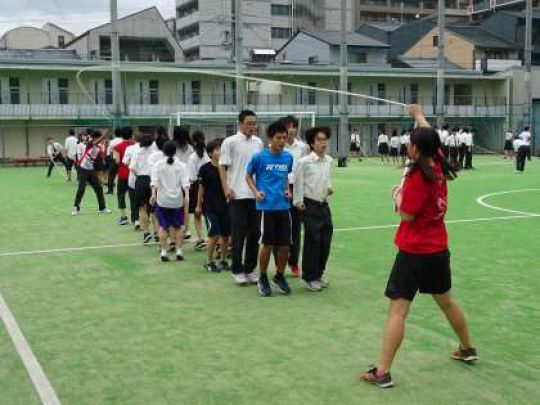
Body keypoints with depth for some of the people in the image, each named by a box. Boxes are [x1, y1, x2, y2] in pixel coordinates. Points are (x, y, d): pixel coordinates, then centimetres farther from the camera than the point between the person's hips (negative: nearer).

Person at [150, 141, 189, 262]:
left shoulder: (158, 165, 2)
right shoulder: (181, 165, 2)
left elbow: (154, 181, -11)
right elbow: (185, 182, -10)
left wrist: (153, 194, -17)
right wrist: (186, 195, -16)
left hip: (162, 200, 0)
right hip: (177, 200, 0)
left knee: (163, 227, 9)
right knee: (178, 227, 12)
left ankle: (164, 251, 4)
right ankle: (179, 251, 6)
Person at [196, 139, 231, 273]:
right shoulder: (205, 168, -6)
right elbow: (201, 187, 2)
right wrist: (199, 205, 7)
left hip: (225, 206, 3)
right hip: (210, 207, -3)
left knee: (226, 235, 8)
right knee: (214, 235, -8)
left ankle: (223, 260, 25)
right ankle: (208, 262, 9)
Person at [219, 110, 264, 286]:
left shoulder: (258, 143, 11)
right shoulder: (230, 142, -3)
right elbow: (223, 167, -2)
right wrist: (226, 188, -13)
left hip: (256, 194, 5)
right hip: (237, 195, -5)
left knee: (254, 233, 7)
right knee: (238, 234, 0)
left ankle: (250, 269, 17)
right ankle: (237, 271, 9)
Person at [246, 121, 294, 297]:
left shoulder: (288, 157, 5)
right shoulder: (259, 157, -6)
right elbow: (248, 176, 7)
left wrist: (287, 189, 6)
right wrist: (256, 191, -7)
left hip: (284, 206, 4)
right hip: (266, 206, -4)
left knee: (285, 245, 5)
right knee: (268, 245, 1)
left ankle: (280, 276, 26)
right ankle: (263, 278, 20)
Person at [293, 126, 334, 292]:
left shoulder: (329, 161, 6)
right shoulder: (304, 162, -12)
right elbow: (298, 183, -7)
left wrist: (329, 187, 4)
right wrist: (299, 202, -7)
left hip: (324, 204, 6)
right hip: (310, 205, -6)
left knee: (326, 240, 8)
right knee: (312, 241, -2)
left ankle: (319, 274, 23)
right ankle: (310, 277, 11)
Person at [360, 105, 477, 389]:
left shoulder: (418, 178, -21)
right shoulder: (439, 166, 0)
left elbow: (406, 216, -16)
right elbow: (429, 138, 19)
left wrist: (398, 195, 1)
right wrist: (418, 115, 34)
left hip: (414, 252, -8)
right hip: (439, 250, 8)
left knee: (397, 310, -8)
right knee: (446, 301, 25)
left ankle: (383, 373, -9)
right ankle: (467, 349, 42)